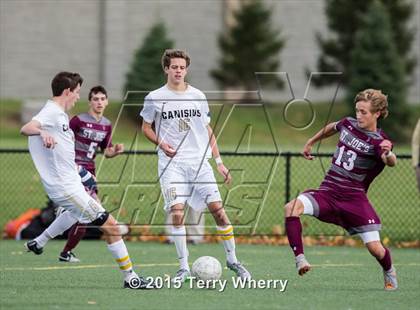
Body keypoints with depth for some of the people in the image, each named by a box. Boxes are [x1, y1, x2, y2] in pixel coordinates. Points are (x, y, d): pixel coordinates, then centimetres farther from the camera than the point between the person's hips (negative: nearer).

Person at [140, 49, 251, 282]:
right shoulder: (155, 98, 3)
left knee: (217, 208, -6)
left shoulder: (197, 96, 10)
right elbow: (146, 127, 14)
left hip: (199, 161, 2)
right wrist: (160, 143, -7)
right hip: (171, 164, -2)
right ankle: (183, 267, -7)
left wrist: (219, 162, 11)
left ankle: (232, 260, 8)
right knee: (177, 212, -16)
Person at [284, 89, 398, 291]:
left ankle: (389, 273, 26)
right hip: (328, 191, 4)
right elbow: (330, 128, 29)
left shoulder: (378, 141, -13)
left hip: (354, 197, -4)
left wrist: (388, 154, -58)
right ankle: (300, 259, -25)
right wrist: (310, 143, 39)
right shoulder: (348, 124, 4)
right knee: (291, 208, -24)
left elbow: (391, 162, -35)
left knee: (374, 247, -10)